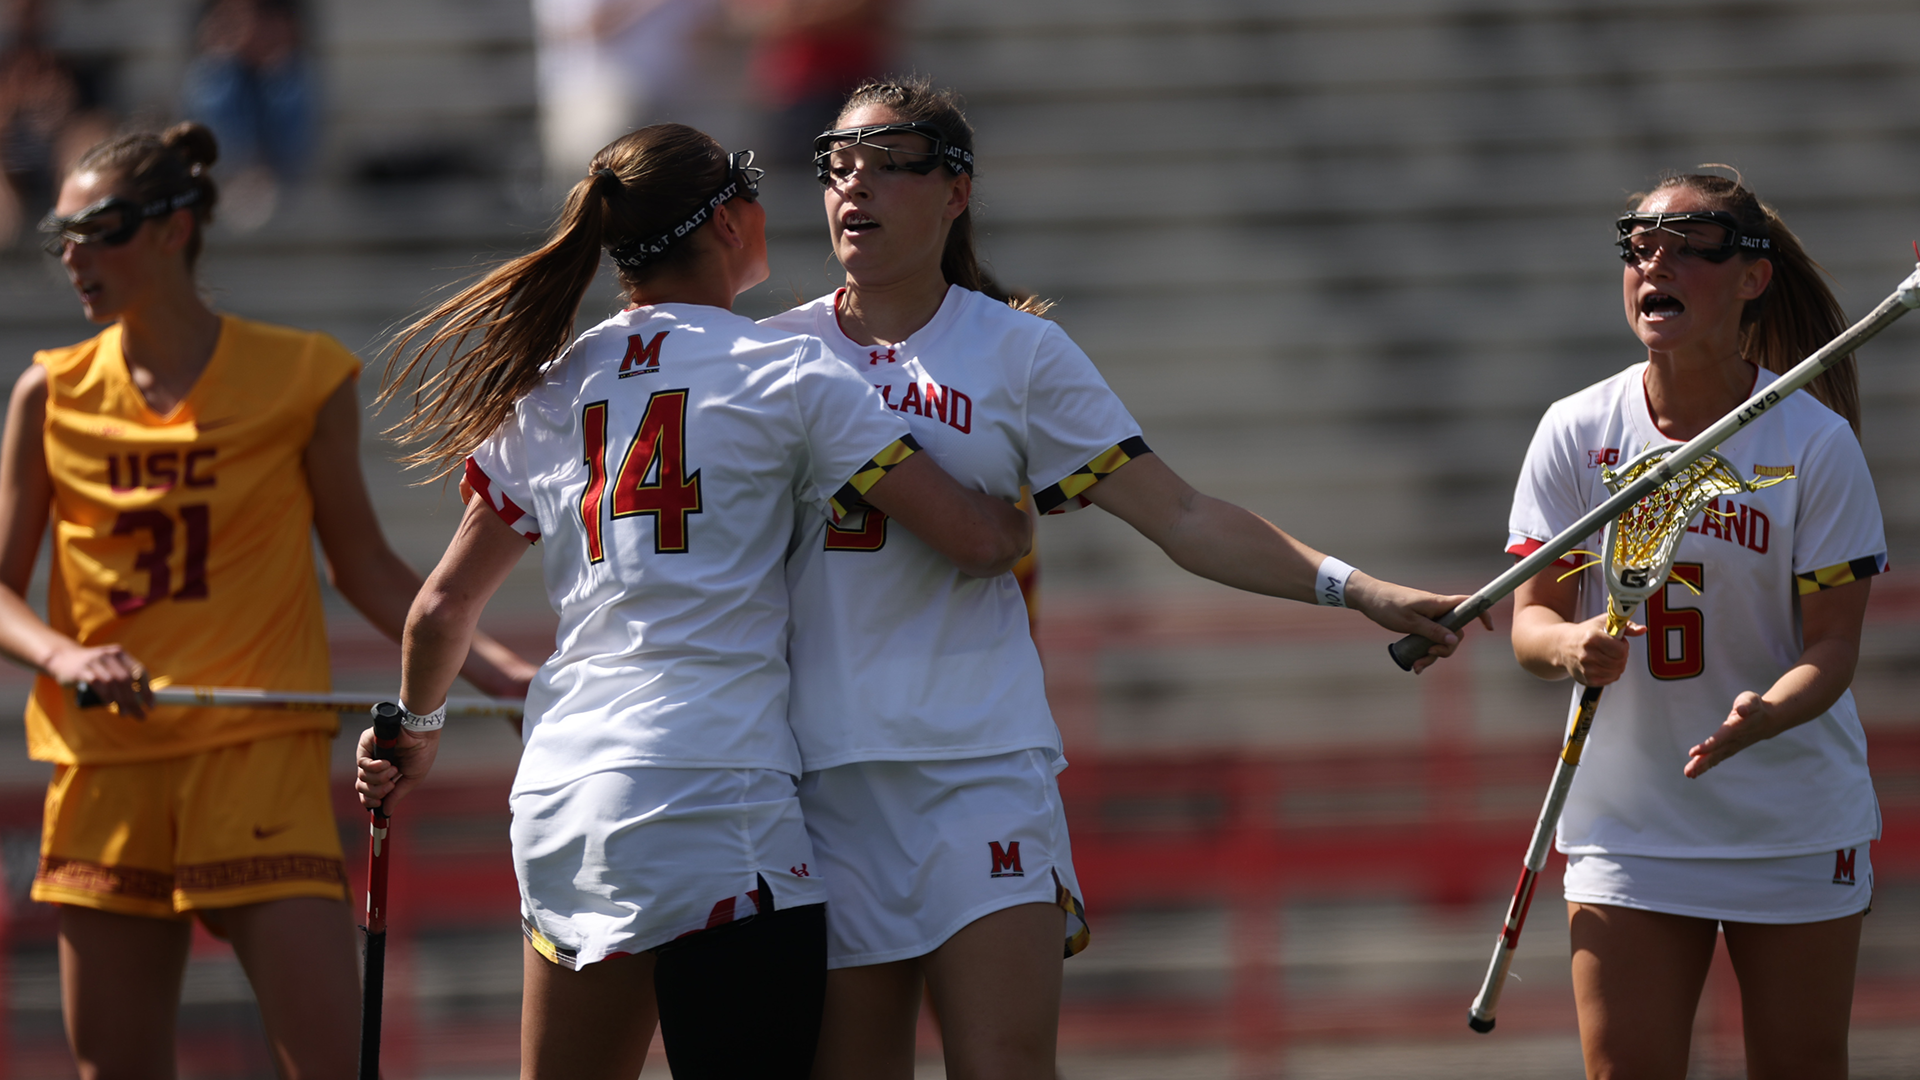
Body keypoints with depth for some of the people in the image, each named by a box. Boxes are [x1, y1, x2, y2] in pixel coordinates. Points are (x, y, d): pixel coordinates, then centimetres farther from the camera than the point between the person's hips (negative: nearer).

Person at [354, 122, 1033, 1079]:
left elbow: (442, 608, 22)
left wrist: (414, 730, 41)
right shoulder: (781, 373, -1)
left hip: (558, 797, 6)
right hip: (715, 792, -6)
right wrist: (1023, 512, 19)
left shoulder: (549, 393, 15)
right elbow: (977, 542, -5)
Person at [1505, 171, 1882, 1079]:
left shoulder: (1815, 440, -10)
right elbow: (1530, 620, -1)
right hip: (1629, 825, 1)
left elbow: (1832, 646, -10)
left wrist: (1764, 716, -32)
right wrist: (1569, 646, -25)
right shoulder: (1577, 433, -4)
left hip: (1795, 827, -1)